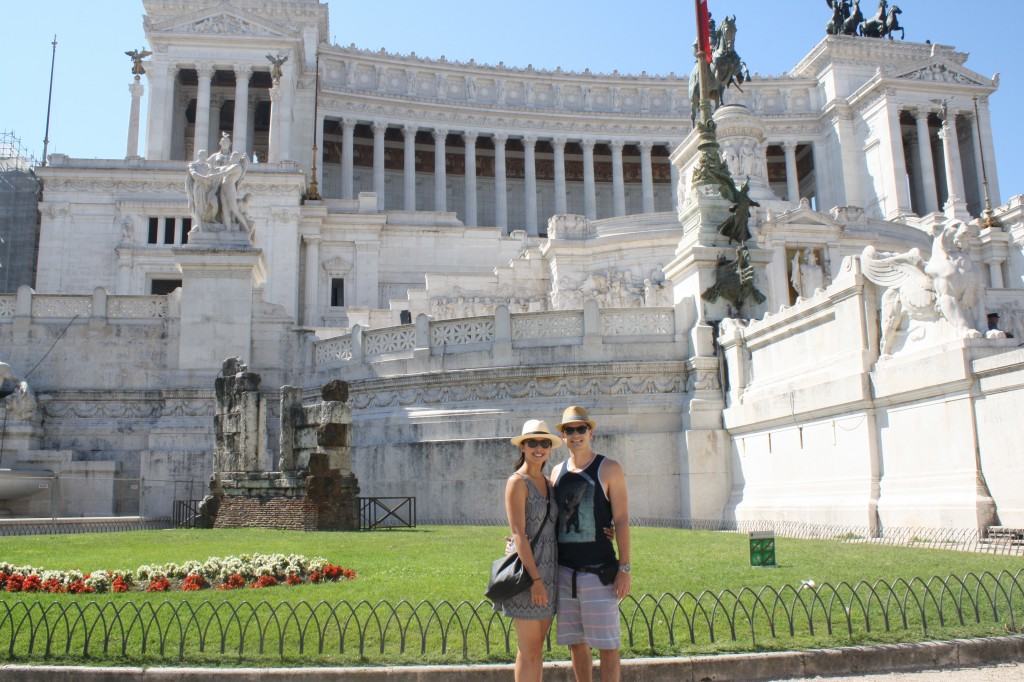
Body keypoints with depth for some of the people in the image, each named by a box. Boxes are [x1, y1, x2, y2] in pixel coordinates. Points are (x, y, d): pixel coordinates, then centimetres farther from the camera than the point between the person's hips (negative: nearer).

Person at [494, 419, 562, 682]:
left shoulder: (546, 483, 13)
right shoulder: (517, 482, -11)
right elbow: (518, 534, -17)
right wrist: (535, 579, -22)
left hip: (548, 570, 8)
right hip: (528, 570, -8)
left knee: (538, 647, 13)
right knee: (529, 650, -2)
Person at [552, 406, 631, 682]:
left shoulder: (609, 468, -3)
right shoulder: (557, 472, 11)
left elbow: (622, 521, -7)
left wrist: (625, 569, -12)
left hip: (599, 571, -5)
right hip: (564, 570, 5)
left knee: (606, 644, 0)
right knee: (576, 643, 12)